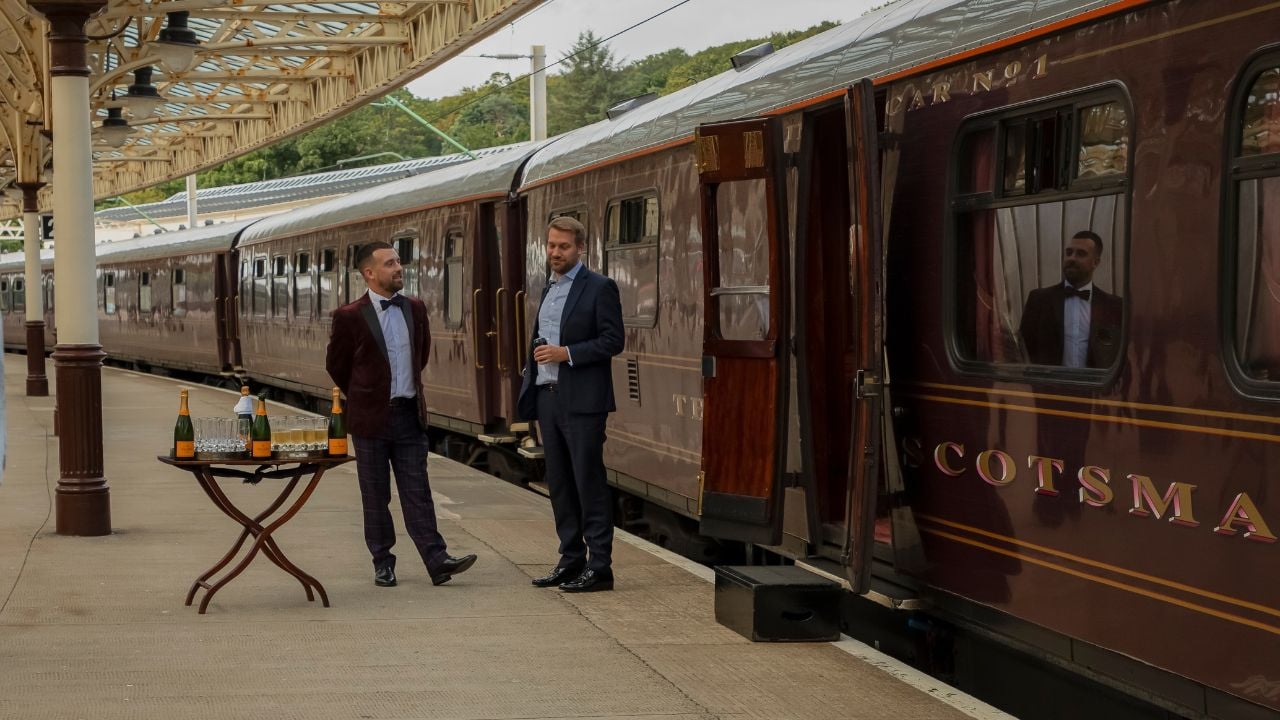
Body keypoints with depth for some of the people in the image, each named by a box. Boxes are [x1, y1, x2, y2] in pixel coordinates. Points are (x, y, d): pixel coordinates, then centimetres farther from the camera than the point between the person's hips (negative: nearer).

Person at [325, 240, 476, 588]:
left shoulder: (415, 309, 6)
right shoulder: (350, 317, -8)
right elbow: (336, 366, 4)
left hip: (410, 415, 3)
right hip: (372, 417, -3)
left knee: (417, 492, 2)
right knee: (375, 496, 6)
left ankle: (436, 560, -2)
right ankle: (383, 563, 13)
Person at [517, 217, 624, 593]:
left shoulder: (599, 288, -6)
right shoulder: (548, 289, 17)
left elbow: (613, 340, -12)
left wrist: (566, 353, -18)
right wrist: (532, 373, 14)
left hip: (582, 402, -8)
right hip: (548, 398, 8)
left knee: (589, 483, -6)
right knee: (559, 483, 10)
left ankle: (599, 566, -2)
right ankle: (571, 560, 18)